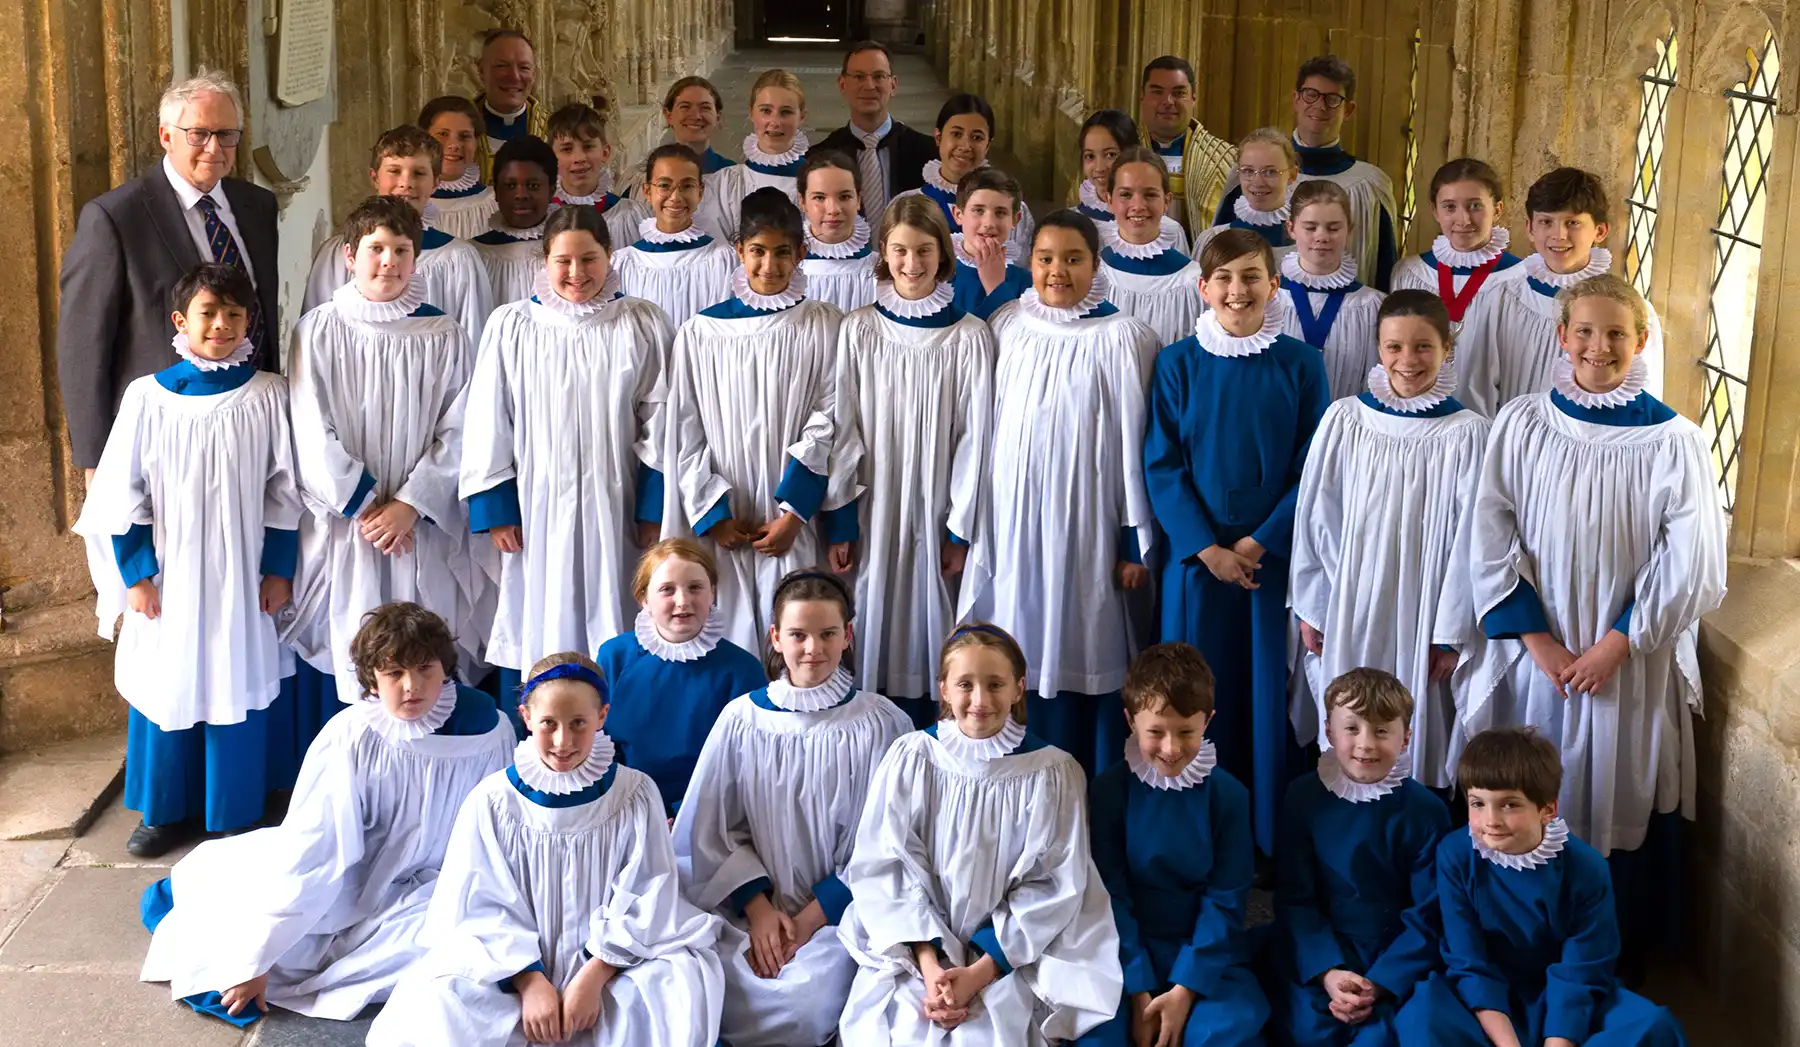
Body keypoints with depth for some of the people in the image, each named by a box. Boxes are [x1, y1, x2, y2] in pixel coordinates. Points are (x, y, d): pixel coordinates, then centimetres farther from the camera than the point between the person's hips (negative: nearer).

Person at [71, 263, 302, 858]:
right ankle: (167, 812, 23)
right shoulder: (147, 397, -3)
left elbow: (283, 490, 1)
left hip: (241, 578, -1)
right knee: (166, 689, 7)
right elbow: (121, 492, 1)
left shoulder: (267, 396, -3)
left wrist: (279, 569, -1)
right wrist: (135, 574, -3)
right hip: (168, 578, 1)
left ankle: (234, 814, 19)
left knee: (237, 689, 5)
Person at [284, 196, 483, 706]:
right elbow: (312, 435, -3)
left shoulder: (445, 337, 3)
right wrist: (363, 506, -7)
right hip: (342, 525, 0)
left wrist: (410, 505, -10)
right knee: (350, 657, 0)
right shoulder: (319, 331, 1)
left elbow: (457, 434, -1)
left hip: (423, 528, 1)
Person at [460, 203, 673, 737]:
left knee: (609, 625, 4)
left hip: (613, 508, 0)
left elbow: (660, 423, 1)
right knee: (534, 628, 4)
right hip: (537, 509, 0)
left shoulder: (643, 326, 1)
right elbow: (487, 424, 2)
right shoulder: (512, 327, 1)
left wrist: (654, 508, -4)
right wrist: (495, 510, -3)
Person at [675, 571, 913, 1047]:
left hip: (840, 911, -2)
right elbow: (713, 829, 6)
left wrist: (810, 919, -11)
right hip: (748, 909, 2)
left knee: (808, 1007, -27)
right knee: (730, 1001, -25)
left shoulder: (882, 725, -3)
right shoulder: (741, 719, 2)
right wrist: (758, 908, -7)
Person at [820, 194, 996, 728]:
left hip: (935, 512, -1)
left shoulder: (968, 337, -2)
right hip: (872, 510, 1)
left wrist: (961, 528, -4)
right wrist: (839, 522, -2)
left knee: (927, 629, 3)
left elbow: (974, 436, -2)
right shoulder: (857, 332, 1)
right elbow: (842, 430, 1)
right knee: (873, 626, 4)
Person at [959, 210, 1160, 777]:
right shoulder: (1006, 325, 5)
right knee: (1016, 656, 8)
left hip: (1082, 525, -4)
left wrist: (1135, 542, -8)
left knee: (1078, 658, 1)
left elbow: (1134, 442, -7)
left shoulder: (1121, 338, -8)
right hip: (1009, 520, 4)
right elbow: (988, 426, 12)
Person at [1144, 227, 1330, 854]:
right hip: (1195, 557, 0)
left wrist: (1259, 542, -10)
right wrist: (1208, 548, -10)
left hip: (1273, 557, 0)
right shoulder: (1178, 364, 1)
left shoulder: (1300, 365, 1)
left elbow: (1312, 468, -1)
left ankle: (1269, 839, 17)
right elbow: (1161, 465, -1)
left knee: (1269, 692, 4)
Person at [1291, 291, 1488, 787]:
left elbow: (1469, 538, -6)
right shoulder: (1344, 421, -2)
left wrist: (1452, 632, -6)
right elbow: (1314, 517, 4)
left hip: (1422, 614, -2)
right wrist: (1310, 607, 4)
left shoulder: (1467, 434, -7)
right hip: (1351, 610, 2)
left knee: (1416, 732, 7)